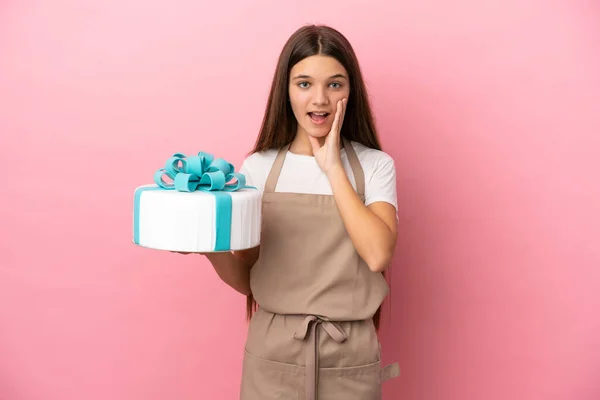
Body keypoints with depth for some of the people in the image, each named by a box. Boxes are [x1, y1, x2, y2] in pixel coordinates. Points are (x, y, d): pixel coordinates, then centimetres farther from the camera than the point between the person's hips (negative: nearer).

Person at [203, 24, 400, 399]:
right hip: (272, 354, 1)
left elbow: (378, 254, -19)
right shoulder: (258, 167, -1)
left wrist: (332, 167, -14)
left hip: (349, 357, 0)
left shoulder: (375, 166, -3)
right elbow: (247, 280, 3)